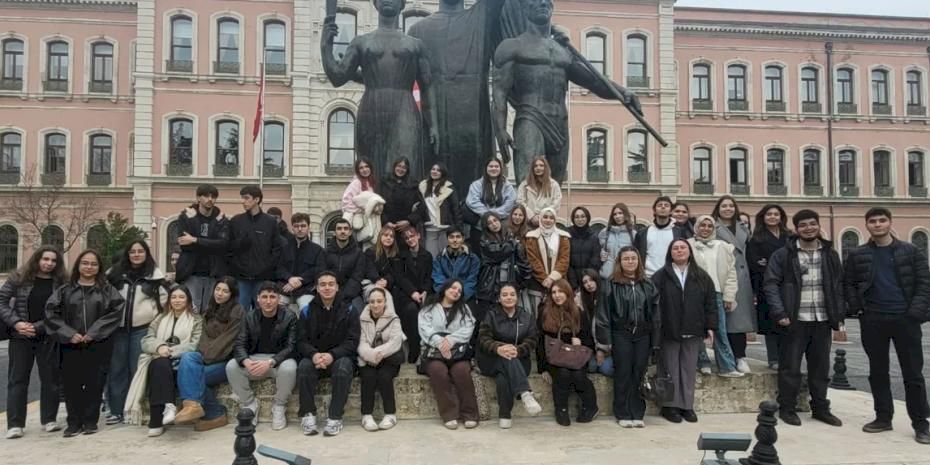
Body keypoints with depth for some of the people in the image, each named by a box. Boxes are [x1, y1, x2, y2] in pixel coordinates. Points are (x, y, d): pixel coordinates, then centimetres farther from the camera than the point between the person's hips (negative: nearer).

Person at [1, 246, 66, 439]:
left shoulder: (61, 282, -1)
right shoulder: (19, 277, -1)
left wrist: (38, 326, -12)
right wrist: (16, 323, -13)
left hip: (49, 338, 1)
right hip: (20, 337, -1)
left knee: (51, 378, 6)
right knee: (17, 379, 3)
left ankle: (49, 419, 18)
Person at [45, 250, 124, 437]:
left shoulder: (107, 290, 5)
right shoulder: (64, 290, 9)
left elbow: (116, 311, -6)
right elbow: (51, 312, 2)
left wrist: (93, 332, -13)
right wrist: (69, 334, -10)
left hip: (98, 345, -1)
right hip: (71, 345, 1)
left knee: (94, 383, 2)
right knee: (72, 383, 2)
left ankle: (90, 422, 13)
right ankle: (74, 423, 13)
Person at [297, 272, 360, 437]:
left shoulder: (349, 311, 1)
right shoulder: (307, 312, 6)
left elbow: (352, 341, -6)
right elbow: (301, 341, 0)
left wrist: (332, 355, -24)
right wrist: (314, 355, -24)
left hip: (340, 357, -1)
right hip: (314, 357, 1)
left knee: (344, 367, -34)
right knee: (304, 367, -31)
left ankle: (335, 417, -26)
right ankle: (308, 415, -19)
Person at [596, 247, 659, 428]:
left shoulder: (647, 285, 9)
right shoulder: (612, 285, -1)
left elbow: (655, 313, 9)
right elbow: (604, 313, -4)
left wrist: (656, 341, 4)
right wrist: (606, 340, -10)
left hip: (643, 335, 3)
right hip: (621, 335, -3)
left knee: (639, 374, 4)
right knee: (623, 375, 1)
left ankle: (637, 414, 13)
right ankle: (623, 414, 11)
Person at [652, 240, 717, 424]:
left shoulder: (702, 276, 8)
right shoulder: (660, 276, -2)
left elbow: (710, 302, 8)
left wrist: (710, 326, 2)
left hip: (693, 332, 3)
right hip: (668, 331, -2)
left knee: (689, 369, 9)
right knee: (670, 369, 4)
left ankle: (687, 405, 20)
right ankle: (670, 405, 14)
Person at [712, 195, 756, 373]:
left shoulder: (743, 229, 19)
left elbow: (748, 252, 22)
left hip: (741, 277, 5)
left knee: (739, 316, 1)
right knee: (724, 318, -5)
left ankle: (740, 356, 5)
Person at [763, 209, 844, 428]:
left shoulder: (830, 254, 9)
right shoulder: (783, 254, -4)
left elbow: (839, 286, 11)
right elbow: (770, 284, -7)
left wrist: (839, 315, 3)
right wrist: (779, 313, -15)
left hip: (823, 320, 4)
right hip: (795, 320, -4)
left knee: (821, 367, 13)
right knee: (790, 367, 2)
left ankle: (820, 408, 26)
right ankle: (787, 409, 14)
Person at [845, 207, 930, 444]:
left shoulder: (911, 251, 3)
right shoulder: (857, 255, 6)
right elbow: (848, 283, 8)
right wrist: (857, 309, -4)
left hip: (905, 318, -1)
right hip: (873, 320, 1)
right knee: (878, 372, 9)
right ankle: (883, 417, 19)